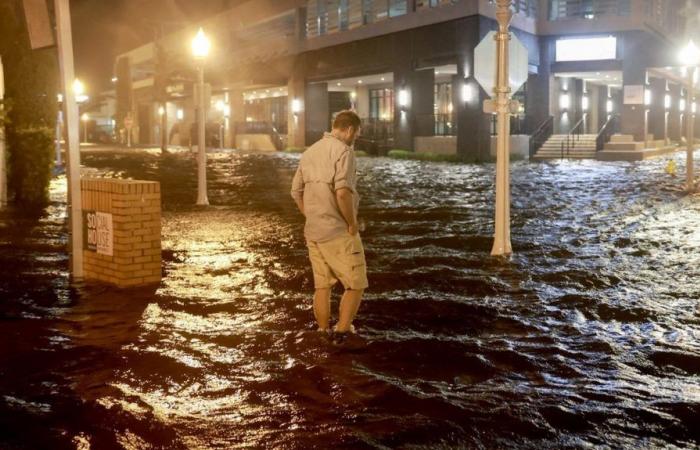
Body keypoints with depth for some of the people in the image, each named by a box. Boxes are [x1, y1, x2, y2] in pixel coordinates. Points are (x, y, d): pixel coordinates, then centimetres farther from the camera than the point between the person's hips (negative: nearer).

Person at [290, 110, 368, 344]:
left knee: (322, 286, 15)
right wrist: (352, 223, -15)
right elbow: (342, 192, -27)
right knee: (355, 285, 5)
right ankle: (342, 332, 5)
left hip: (313, 232, 8)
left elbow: (296, 191, 16)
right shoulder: (343, 151, -13)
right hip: (338, 232, -8)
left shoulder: (310, 152, 12)